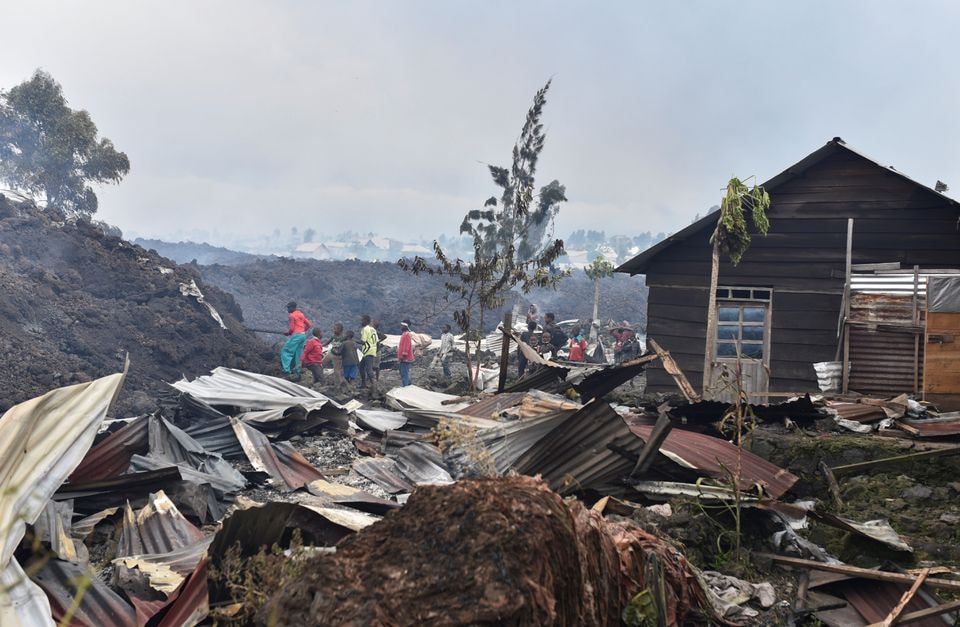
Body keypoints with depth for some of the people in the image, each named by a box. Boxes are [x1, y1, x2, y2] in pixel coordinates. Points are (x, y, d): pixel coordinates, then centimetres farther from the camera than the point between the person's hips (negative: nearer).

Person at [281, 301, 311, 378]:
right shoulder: (301, 314, 18)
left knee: (285, 351, -4)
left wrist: (288, 332, 6)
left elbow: (292, 328, -12)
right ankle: (297, 371, 10)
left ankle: (287, 370, -15)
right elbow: (309, 324, 18)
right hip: (303, 335, 8)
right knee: (298, 354, 11)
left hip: (296, 335, -8)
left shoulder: (292, 315, -7)